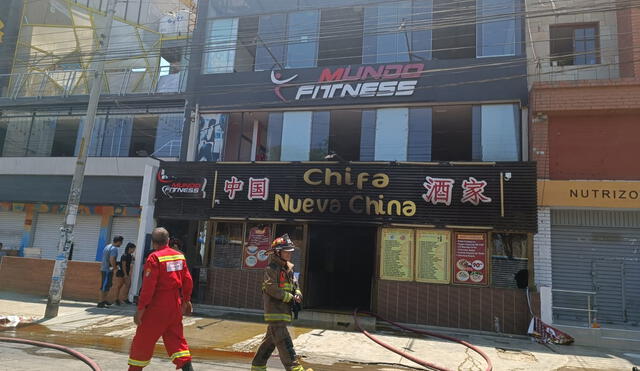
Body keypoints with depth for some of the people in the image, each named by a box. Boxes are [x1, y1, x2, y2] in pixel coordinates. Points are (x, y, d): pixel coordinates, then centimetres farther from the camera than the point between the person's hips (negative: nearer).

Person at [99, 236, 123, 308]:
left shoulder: (108, 246, 14)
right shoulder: (114, 249, -18)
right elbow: (112, 259, -28)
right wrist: (114, 267, -15)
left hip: (104, 269, 10)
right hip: (108, 270, -10)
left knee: (108, 285, 18)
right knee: (104, 286, -5)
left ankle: (104, 300, 26)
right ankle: (100, 302, -2)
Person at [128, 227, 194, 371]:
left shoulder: (154, 257, -13)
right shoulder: (180, 256, 5)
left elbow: (148, 285, -17)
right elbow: (188, 281, 9)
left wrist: (141, 308, -13)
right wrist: (186, 300, 21)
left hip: (157, 305, -6)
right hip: (175, 305, 6)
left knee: (143, 339, 8)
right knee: (175, 337, 16)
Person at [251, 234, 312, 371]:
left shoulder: (288, 268, 16)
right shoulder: (272, 268, -11)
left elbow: (295, 285, 20)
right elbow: (271, 288, -20)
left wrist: (298, 294, -3)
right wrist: (290, 298, -18)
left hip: (283, 312, 9)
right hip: (275, 311, -9)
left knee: (270, 340, 17)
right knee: (284, 343, -10)